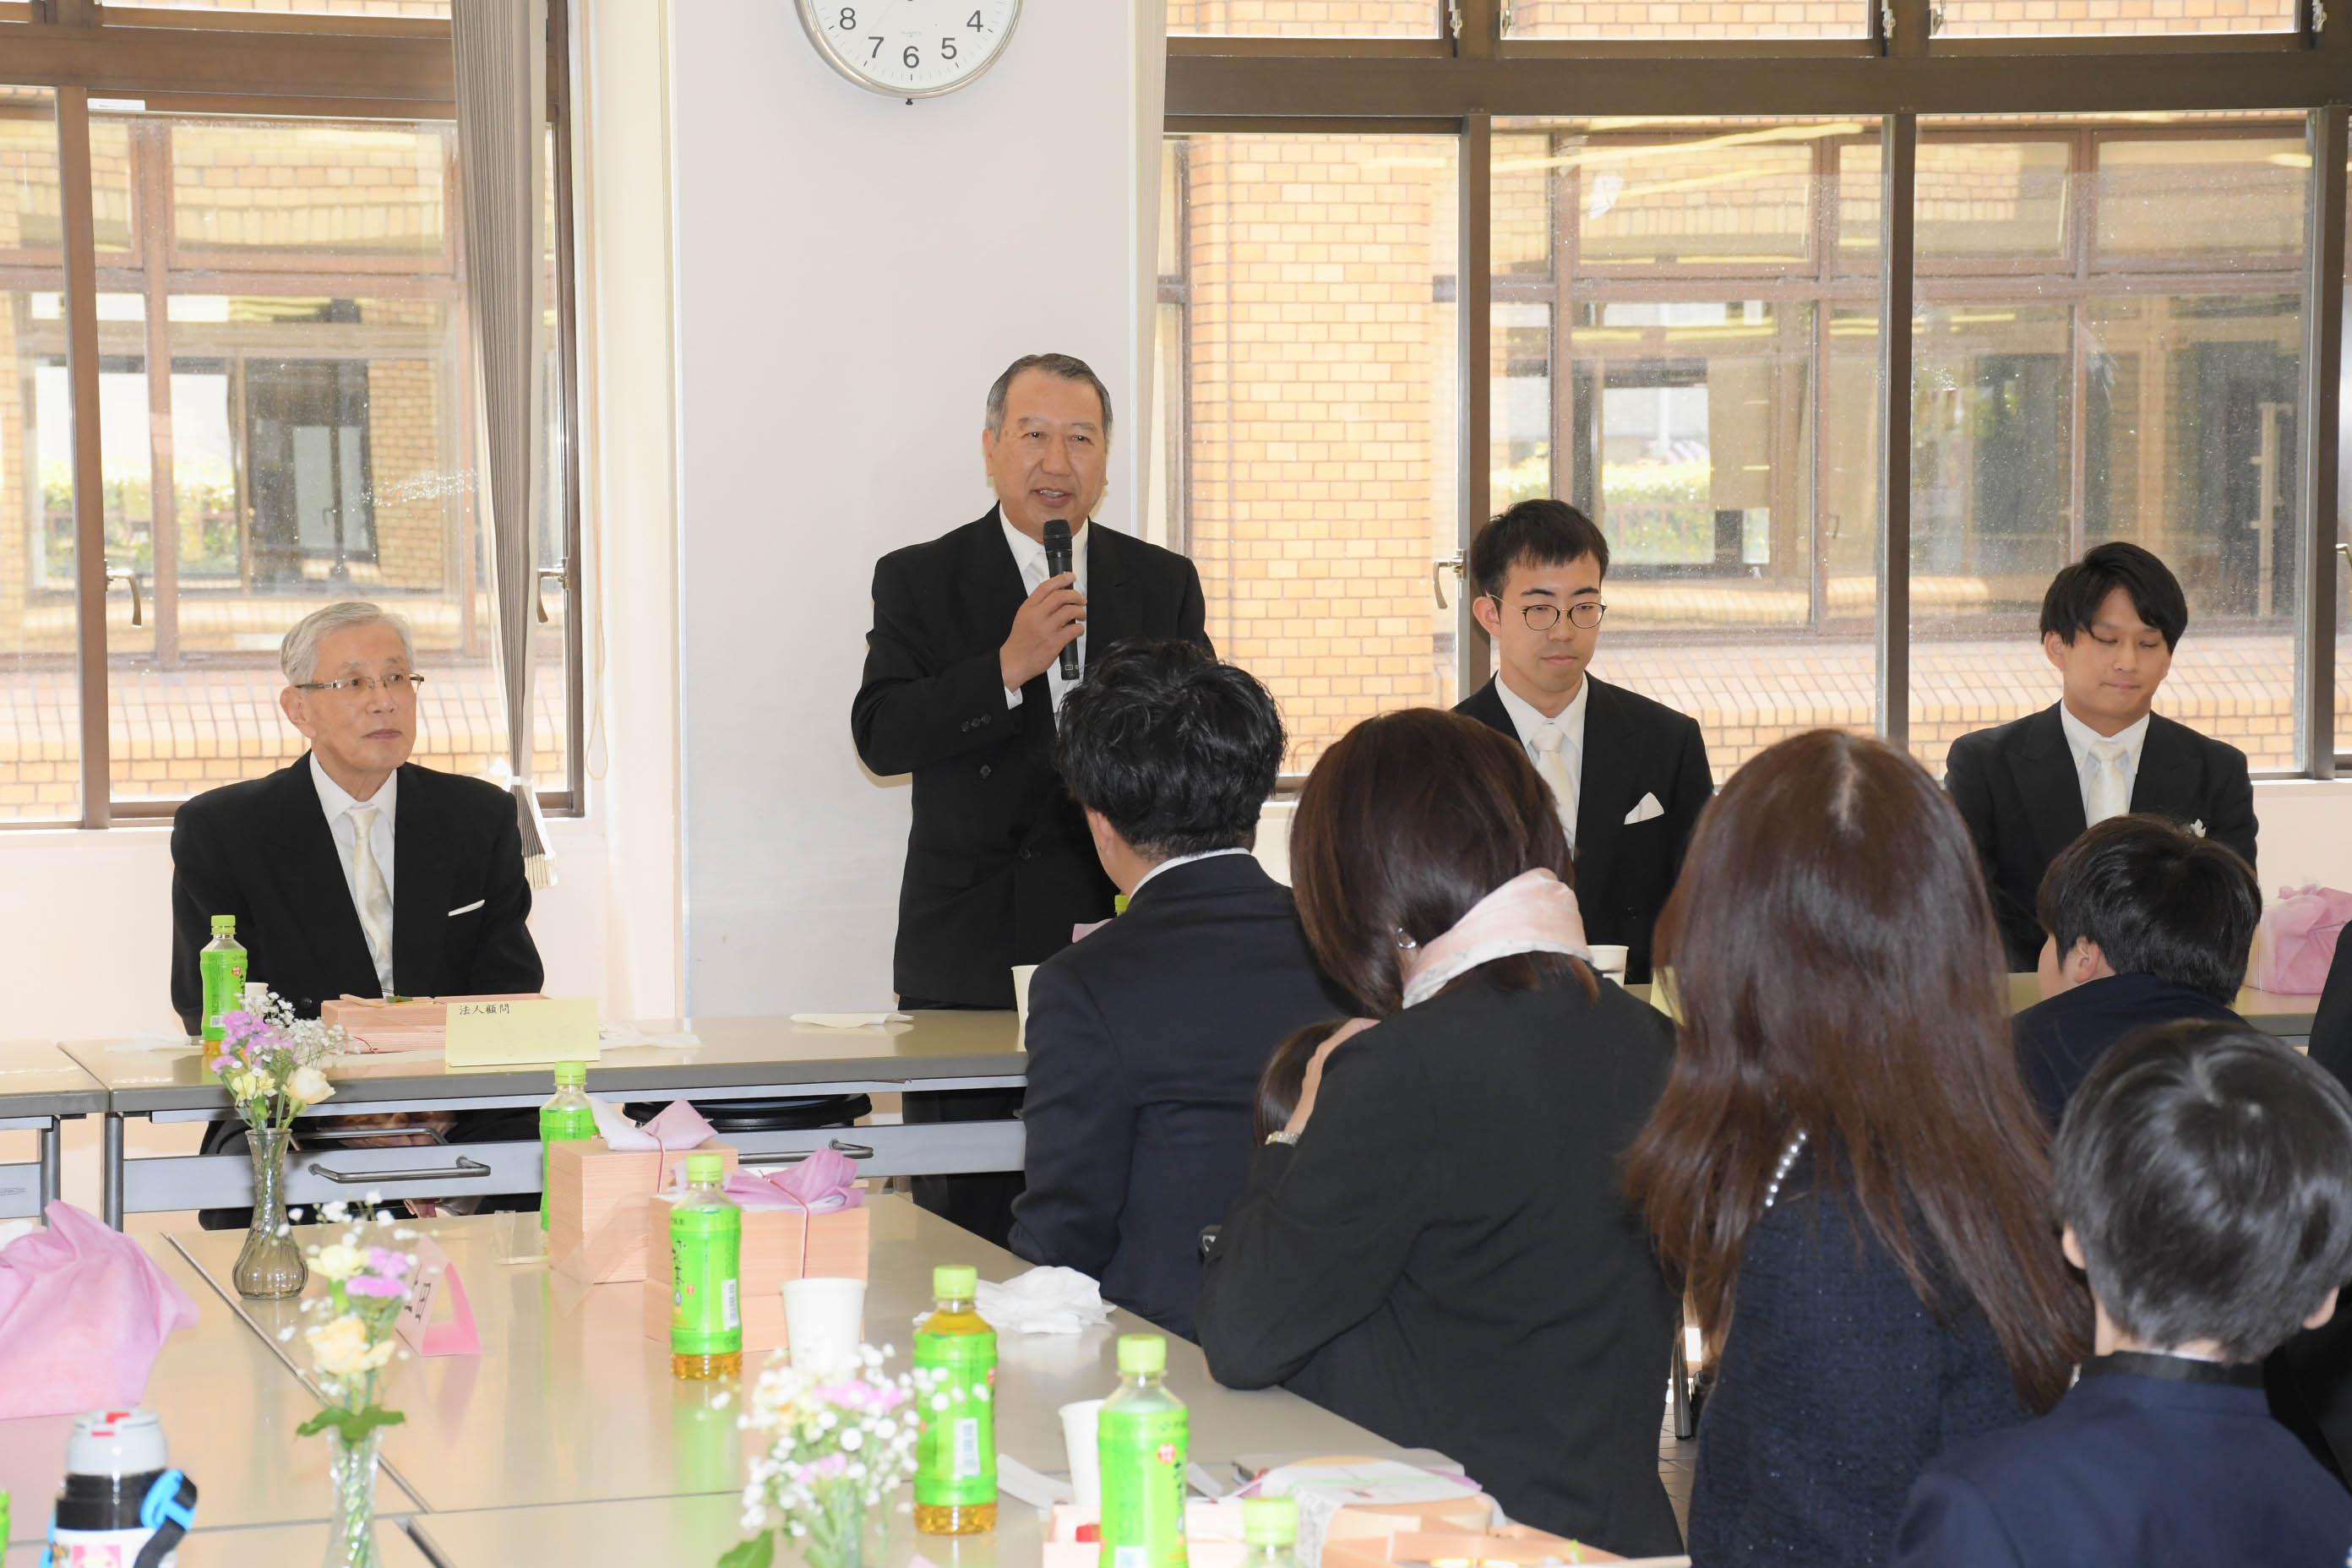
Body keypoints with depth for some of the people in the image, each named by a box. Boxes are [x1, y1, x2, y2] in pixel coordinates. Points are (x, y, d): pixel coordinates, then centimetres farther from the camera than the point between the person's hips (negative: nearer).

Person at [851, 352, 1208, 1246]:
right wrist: (1009, 667, -19)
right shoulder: (919, 582, 5)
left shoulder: (1164, 585, 12)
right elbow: (880, 737, -7)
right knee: (964, 1217, 0)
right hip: (969, 960, -1)